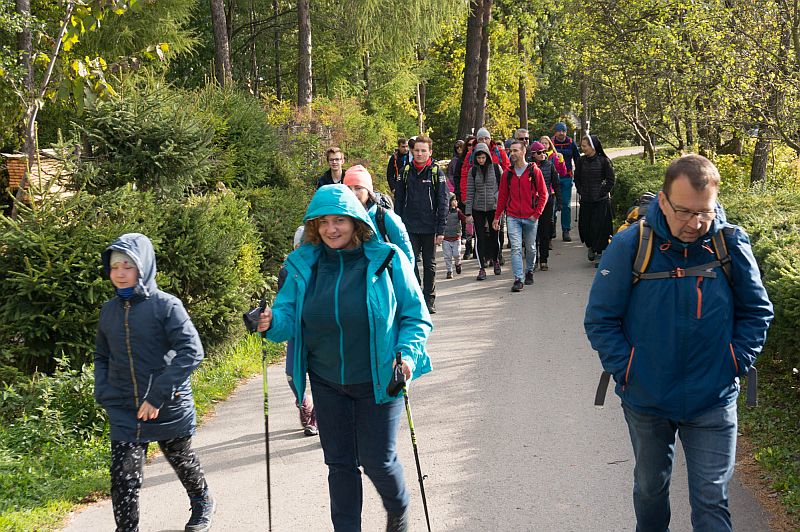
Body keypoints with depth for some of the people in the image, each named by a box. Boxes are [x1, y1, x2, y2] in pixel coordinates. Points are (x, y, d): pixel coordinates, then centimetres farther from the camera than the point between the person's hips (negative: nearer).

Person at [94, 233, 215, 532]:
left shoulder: (166, 305, -13)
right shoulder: (109, 311, 4)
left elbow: (191, 352, -21)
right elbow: (101, 357, 17)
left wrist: (158, 395, -25)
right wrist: (103, 394, 0)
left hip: (170, 408, -3)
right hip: (124, 412, 3)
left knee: (183, 461, 20)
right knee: (123, 478, -7)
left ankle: (203, 504, 48)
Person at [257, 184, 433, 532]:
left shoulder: (387, 260, -11)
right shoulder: (303, 264, -3)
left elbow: (416, 317, -5)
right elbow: (289, 314, 1)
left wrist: (408, 354, -21)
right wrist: (273, 323, -22)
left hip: (378, 381, -3)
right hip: (327, 383, 3)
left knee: (377, 460, 1)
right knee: (339, 463, 12)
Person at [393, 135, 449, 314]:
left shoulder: (436, 172, -2)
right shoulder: (406, 171, 4)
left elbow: (443, 202, -3)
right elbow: (399, 199, 9)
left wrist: (441, 230, -8)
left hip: (429, 227, -1)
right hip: (409, 227, 1)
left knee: (429, 264, 9)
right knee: (410, 262, -5)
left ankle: (429, 300, 19)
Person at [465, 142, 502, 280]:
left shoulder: (496, 168, 0)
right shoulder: (473, 171, 3)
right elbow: (470, 192, 2)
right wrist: (468, 213, -2)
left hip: (494, 207, -1)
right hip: (478, 209, 1)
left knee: (494, 235, 7)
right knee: (480, 238, -2)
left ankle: (495, 261, 31)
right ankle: (482, 268, 1)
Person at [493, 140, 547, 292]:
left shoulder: (534, 171, -2)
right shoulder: (508, 174, 5)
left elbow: (543, 194, 1)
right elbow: (502, 196, 12)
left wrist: (537, 213, -6)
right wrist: (497, 216, 10)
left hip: (530, 218, -1)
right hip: (513, 217, 1)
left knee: (530, 248, 11)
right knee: (516, 248, -9)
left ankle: (529, 271, 33)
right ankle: (518, 279, -10)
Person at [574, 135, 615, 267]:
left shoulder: (604, 161, -8)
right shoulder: (581, 161, 4)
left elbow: (610, 181, -4)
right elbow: (577, 179, 14)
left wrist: (601, 193, -9)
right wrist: (581, 192, 3)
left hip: (601, 201, -4)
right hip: (586, 201, 4)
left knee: (599, 227, -3)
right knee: (585, 226, 6)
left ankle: (599, 254, 7)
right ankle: (591, 247, 33)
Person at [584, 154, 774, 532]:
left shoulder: (732, 244, -11)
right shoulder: (631, 245, -14)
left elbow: (757, 312, 4)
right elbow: (600, 319, -6)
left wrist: (737, 363, -5)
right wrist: (625, 370, -11)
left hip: (713, 403, 0)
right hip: (646, 399, 1)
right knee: (650, 487, 22)